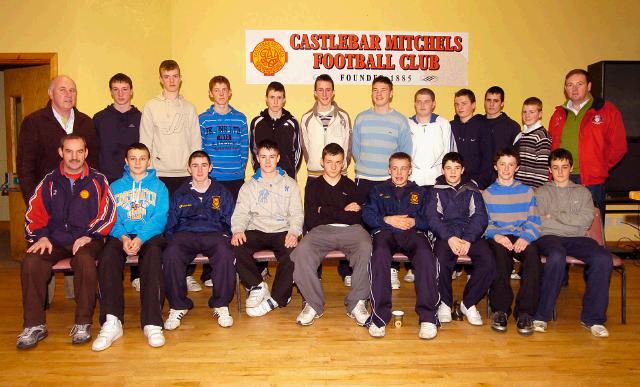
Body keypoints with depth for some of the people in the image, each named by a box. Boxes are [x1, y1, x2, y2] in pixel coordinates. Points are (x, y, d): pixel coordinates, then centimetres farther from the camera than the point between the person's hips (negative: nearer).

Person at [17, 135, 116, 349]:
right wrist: (42, 236, -5)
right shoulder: (49, 181, 14)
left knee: (85, 260, -35)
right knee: (30, 263, -25)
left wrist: (89, 235, -13)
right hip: (54, 239, 3)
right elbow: (34, 211, 10)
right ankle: (34, 325, -12)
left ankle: (83, 323, -21)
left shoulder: (97, 181, 5)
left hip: (86, 239, -3)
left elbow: (108, 212, -3)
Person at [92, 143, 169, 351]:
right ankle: (112, 322, -32)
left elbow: (160, 218, 0)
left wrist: (140, 238, -18)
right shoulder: (115, 187, 20)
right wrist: (123, 237, -15)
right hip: (121, 236, 2)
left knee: (153, 255, -36)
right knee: (107, 257, -32)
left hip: (150, 235, -2)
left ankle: (152, 323, -37)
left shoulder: (158, 186, 15)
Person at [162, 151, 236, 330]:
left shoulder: (222, 193, 22)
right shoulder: (179, 195, 24)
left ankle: (221, 305, -20)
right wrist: (171, 240, -1)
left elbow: (230, 222, 16)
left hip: (214, 234, -1)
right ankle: (178, 306, -17)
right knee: (171, 254, -34)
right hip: (185, 235, 1)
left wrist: (227, 237, -4)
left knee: (225, 253, -37)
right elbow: (170, 226, 19)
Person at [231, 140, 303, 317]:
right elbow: (241, 213, 7)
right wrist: (238, 230, -16)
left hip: (282, 231, -1)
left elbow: (297, 214, 7)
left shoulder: (289, 184, 15)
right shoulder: (249, 186, 17)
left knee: (292, 252, -33)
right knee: (236, 248, -30)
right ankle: (257, 285, -11)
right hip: (256, 232, 1)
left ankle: (276, 298, -17)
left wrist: (294, 232, -15)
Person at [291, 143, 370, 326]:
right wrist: (342, 212, 3)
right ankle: (313, 304, -16)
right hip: (321, 231, 0)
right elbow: (311, 220, 3)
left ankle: (356, 303, -19)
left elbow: (356, 218, 6)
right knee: (302, 251, -32)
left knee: (367, 249, -34)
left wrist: (326, 211, 0)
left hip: (350, 230, 0)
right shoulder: (314, 186, 19)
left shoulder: (350, 186, 22)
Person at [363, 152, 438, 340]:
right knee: (380, 254, -38)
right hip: (385, 231, 0)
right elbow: (367, 215, 12)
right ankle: (379, 316, -36)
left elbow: (428, 219, 14)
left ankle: (428, 317, -33)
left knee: (425, 255, -36)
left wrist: (414, 222, -7)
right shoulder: (378, 190, 28)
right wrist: (388, 220, -5)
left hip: (413, 232, 1)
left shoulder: (419, 192, 29)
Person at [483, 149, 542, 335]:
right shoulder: (488, 193, 18)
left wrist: (525, 237, -13)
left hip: (521, 237, 1)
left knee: (532, 255, -33)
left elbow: (534, 221, 8)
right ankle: (500, 309, -25)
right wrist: (495, 235, -15)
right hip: (497, 237, -1)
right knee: (500, 254, -36)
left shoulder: (527, 192, 19)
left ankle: (525, 312, -25)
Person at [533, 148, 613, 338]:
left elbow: (586, 220, 4)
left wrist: (555, 216, 1)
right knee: (557, 256, -38)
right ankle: (541, 315, -29)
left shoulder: (583, 192, 23)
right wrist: (573, 224, -3)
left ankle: (592, 318, -20)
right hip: (549, 237, -2)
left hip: (577, 238, 3)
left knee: (603, 258, -29)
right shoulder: (541, 192, 18)